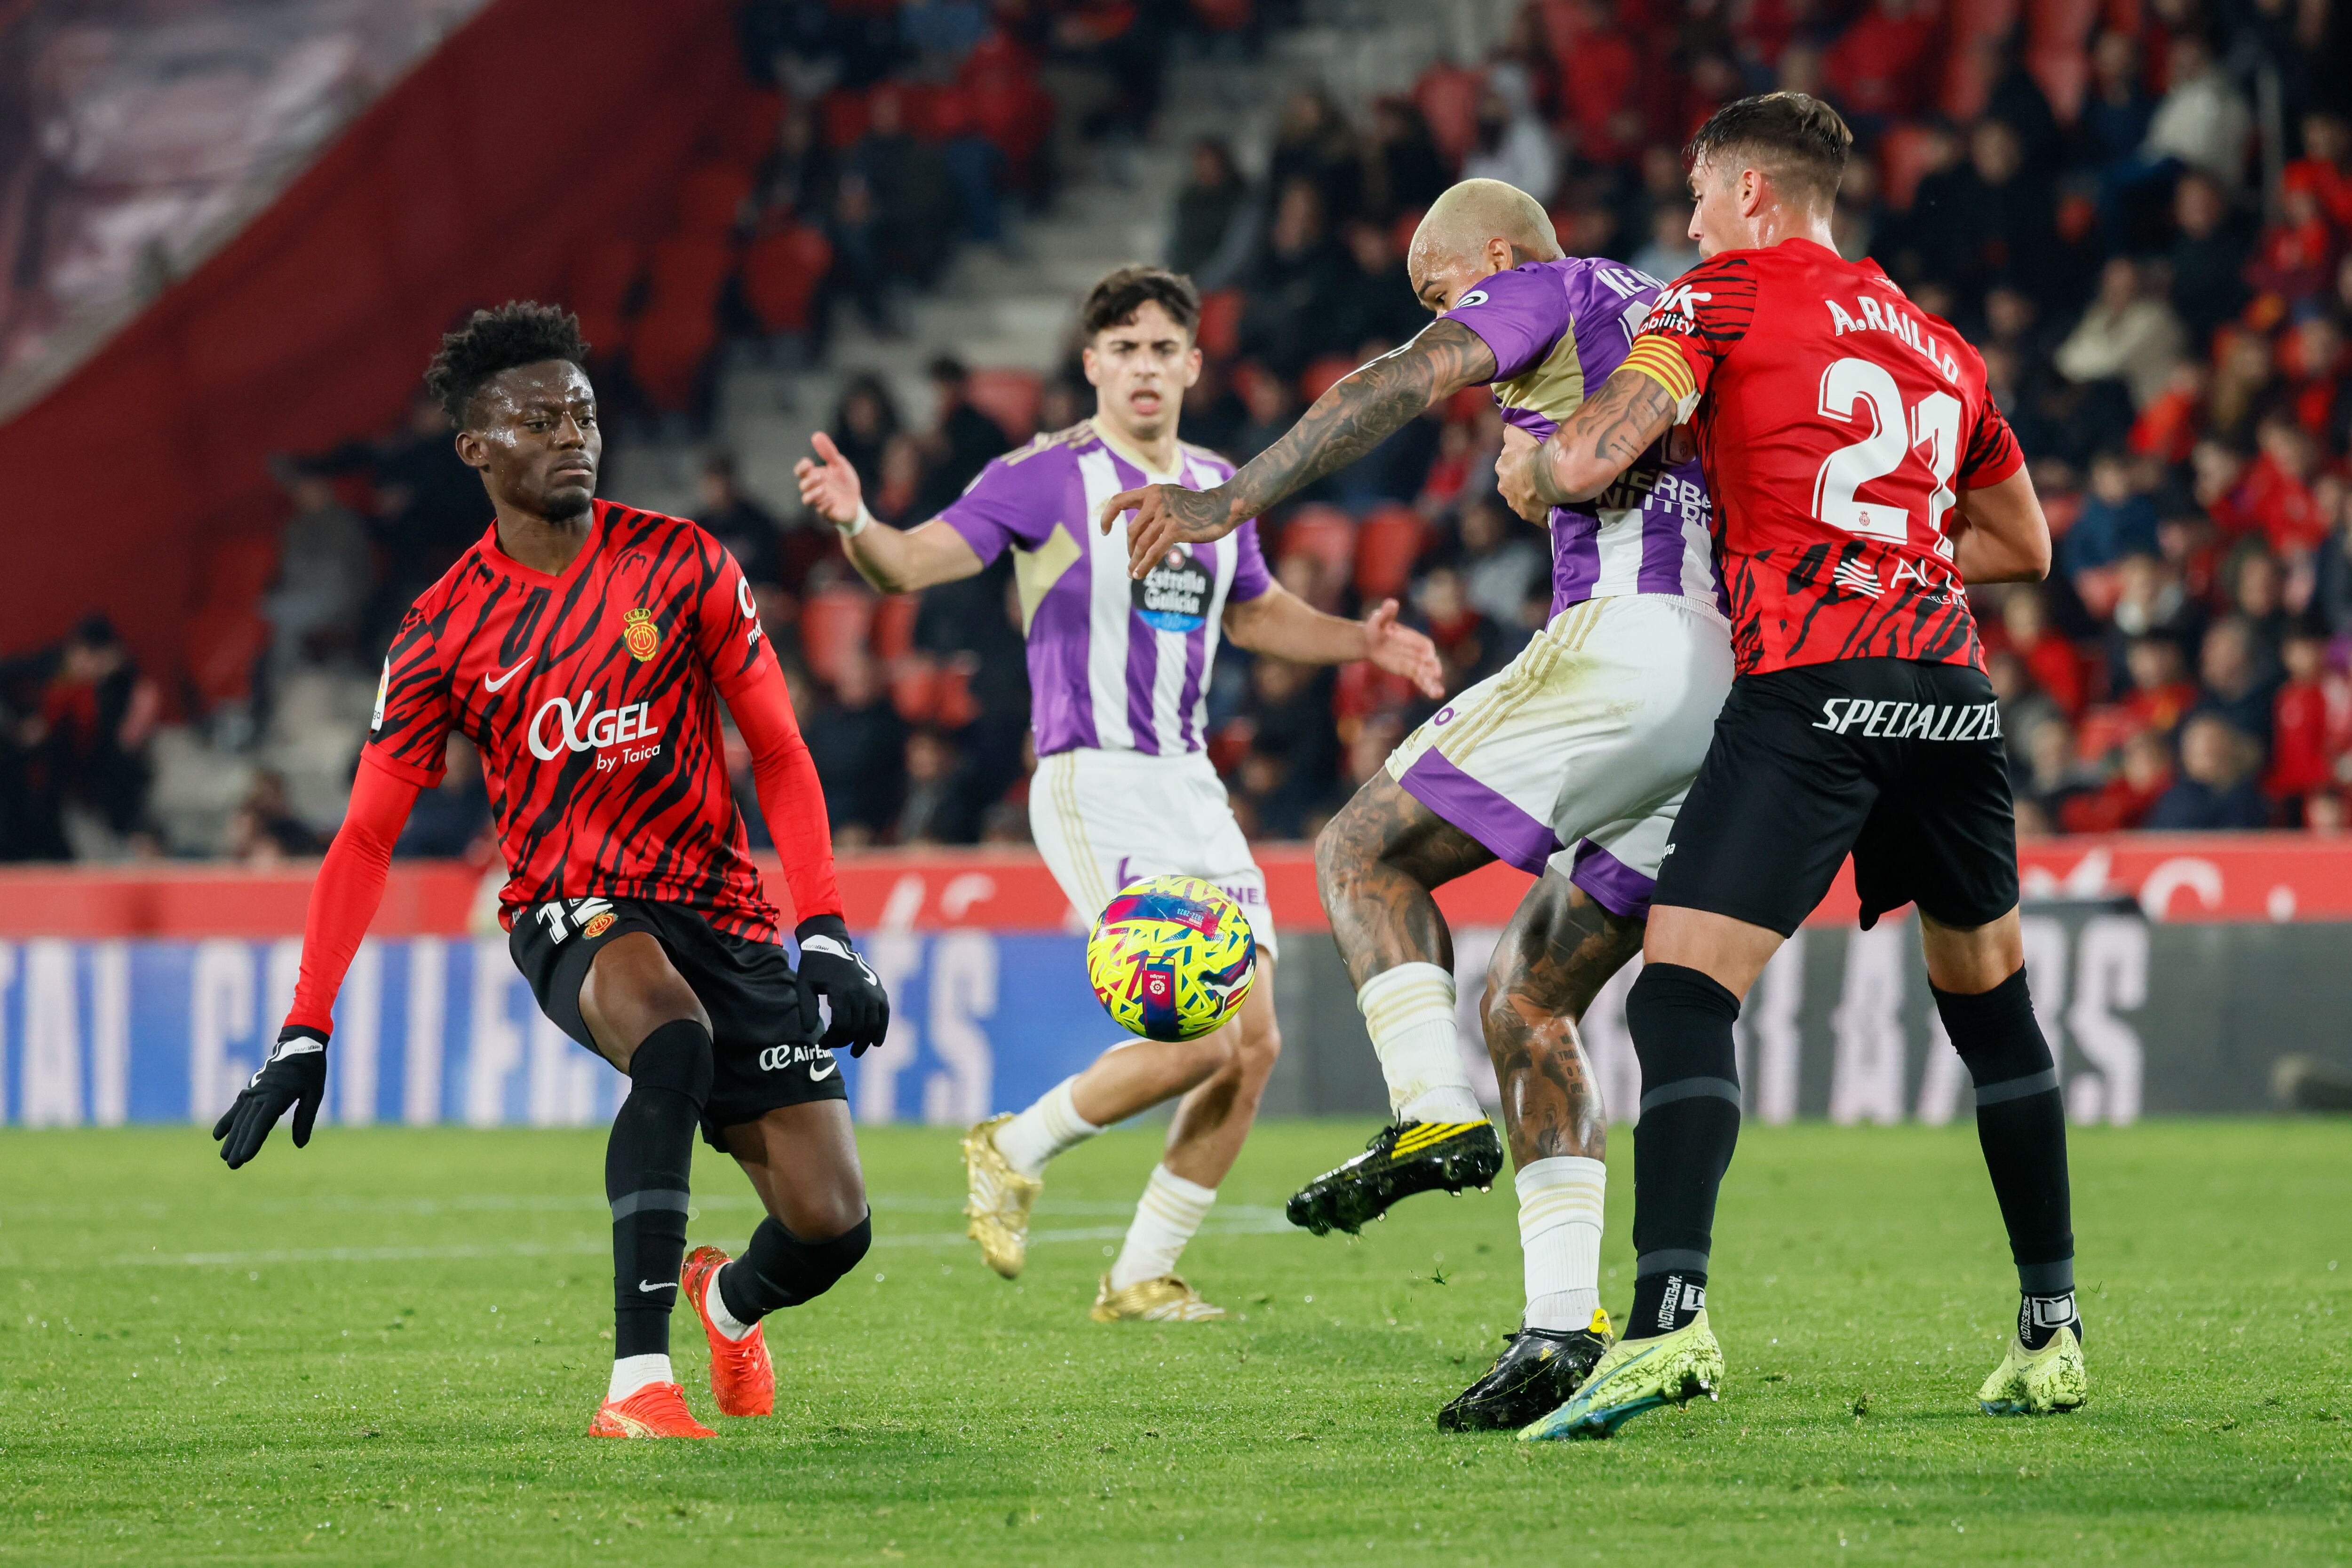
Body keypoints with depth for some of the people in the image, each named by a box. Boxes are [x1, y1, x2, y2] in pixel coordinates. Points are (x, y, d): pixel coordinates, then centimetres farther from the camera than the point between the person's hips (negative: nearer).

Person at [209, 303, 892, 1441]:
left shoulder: (681, 564, 0)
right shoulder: (444, 633, -2)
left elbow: (778, 754, 3)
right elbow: (366, 836, 2)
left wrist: (827, 940, -8)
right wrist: (305, 1034, -5)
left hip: (718, 909, 2)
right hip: (569, 912, -2)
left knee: (831, 1227, -8)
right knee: (674, 1038, -39)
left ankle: (728, 1302, 32)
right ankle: (638, 1379, -37)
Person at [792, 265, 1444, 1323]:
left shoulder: (1218, 488, 12)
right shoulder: (1045, 478, -8)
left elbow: (1255, 612, 29)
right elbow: (913, 564, -16)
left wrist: (1359, 640, 13)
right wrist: (856, 525, -38)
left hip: (1190, 786, 7)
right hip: (1094, 787, -7)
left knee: (1254, 1045, 2)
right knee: (1199, 1037, -17)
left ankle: (1141, 1277, 14)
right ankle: (1013, 1153, 6)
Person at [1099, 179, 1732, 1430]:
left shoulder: (1543, 291, 7)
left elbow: (1400, 385, -10)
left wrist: (1235, 498, -16)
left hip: (1630, 644, -8)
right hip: (1743, 689, 8)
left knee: (1365, 855, 2)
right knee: (1528, 1001, 12)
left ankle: (1435, 1116, -19)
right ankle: (1564, 1322, 0)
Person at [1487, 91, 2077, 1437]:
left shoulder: (1730, 294, 6)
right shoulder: (1938, 344, 24)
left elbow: (1591, 460, -4)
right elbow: (2027, 544, 33)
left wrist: (1525, 471, 17)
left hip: (1811, 684, -6)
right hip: (1952, 679, 6)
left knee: (1685, 995, -10)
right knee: (1990, 1001, 19)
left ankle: (1672, 1316, -28)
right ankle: (2053, 1336, 21)